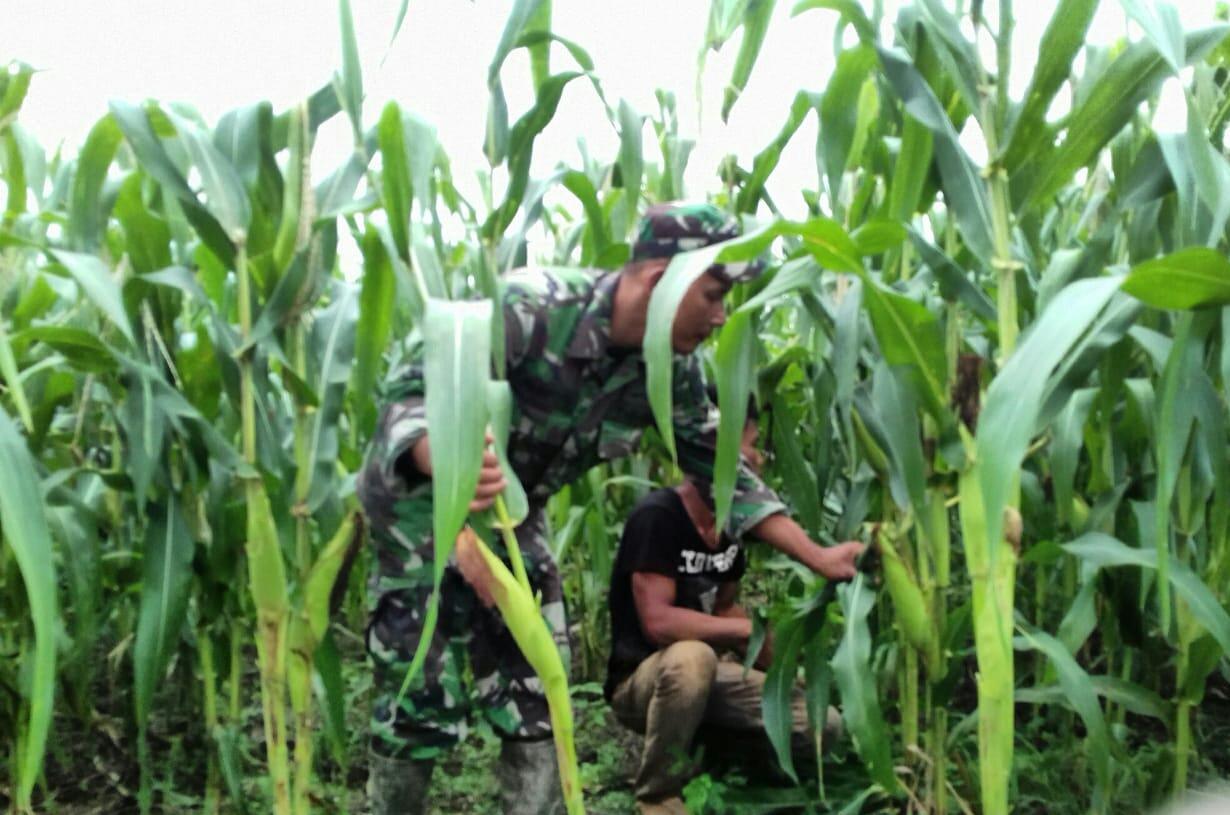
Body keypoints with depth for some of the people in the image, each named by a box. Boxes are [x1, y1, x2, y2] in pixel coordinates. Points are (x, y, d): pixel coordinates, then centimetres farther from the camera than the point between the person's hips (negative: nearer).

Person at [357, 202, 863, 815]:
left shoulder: (671, 370, -11)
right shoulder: (531, 307, -31)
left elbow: (720, 468, 0)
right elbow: (411, 396, -33)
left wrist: (816, 556, -4)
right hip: (423, 500, -6)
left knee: (535, 695, 4)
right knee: (420, 695, -4)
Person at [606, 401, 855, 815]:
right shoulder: (657, 517, -23)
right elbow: (658, 621, -30)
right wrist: (755, 629, -25)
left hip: (705, 676, 7)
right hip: (642, 680, -7)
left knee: (824, 725, -4)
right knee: (691, 658, -41)